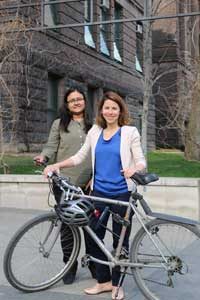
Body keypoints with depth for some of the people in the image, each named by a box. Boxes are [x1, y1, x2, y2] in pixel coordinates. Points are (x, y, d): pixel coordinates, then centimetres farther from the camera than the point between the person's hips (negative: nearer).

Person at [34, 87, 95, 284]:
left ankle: (93, 263, 22)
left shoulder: (93, 125, 10)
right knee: (67, 225, 4)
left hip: (88, 183, 1)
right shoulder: (59, 124, 7)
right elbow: (51, 146, 2)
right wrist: (43, 157, -19)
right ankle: (70, 266, 18)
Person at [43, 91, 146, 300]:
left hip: (122, 193, -4)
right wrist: (57, 165, -2)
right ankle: (103, 280, 23)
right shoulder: (95, 131, 8)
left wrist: (134, 169, -28)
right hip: (99, 192, 4)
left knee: (120, 239, 6)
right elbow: (80, 156, 10)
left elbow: (141, 161, -6)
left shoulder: (129, 132, -3)